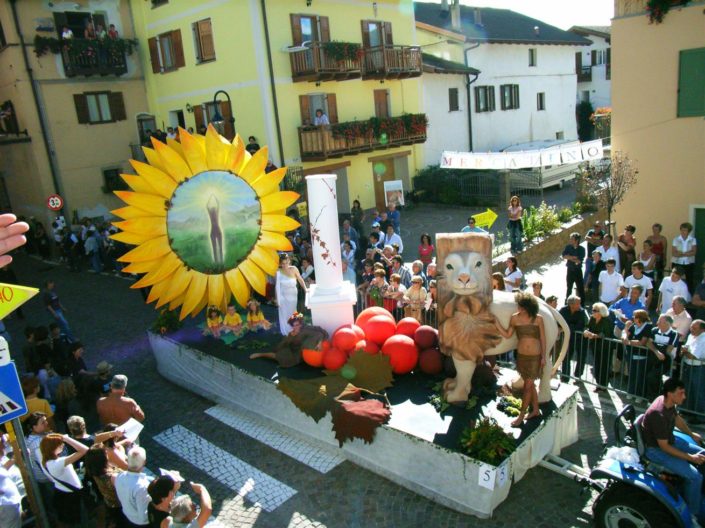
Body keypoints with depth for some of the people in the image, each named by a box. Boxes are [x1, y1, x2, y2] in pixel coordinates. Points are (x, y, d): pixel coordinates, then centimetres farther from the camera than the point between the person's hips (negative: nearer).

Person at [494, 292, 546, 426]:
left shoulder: (538, 318, -10)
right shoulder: (515, 318, -5)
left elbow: (543, 338, -2)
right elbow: (507, 335, 4)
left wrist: (544, 356, -3)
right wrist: (496, 323, -7)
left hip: (535, 357, -3)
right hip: (521, 356, 3)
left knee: (528, 386, 1)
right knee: (530, 385, 17)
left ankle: (521, 415, 11)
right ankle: (535, 410, 34)